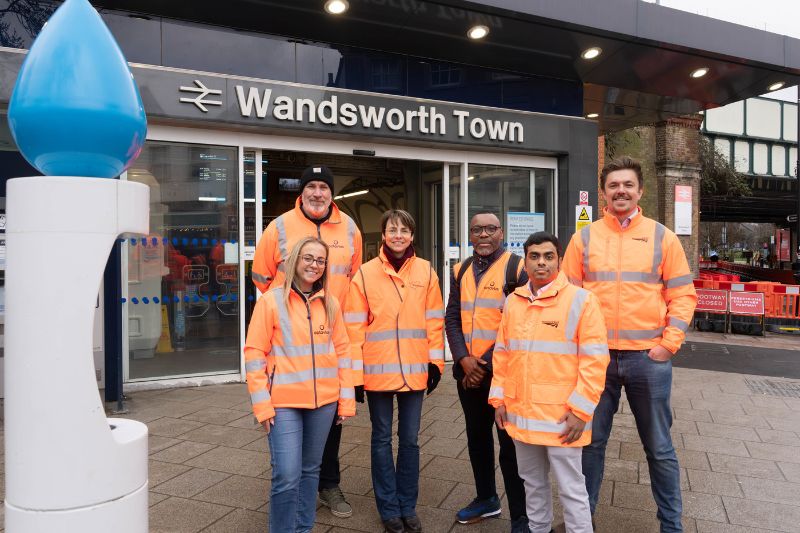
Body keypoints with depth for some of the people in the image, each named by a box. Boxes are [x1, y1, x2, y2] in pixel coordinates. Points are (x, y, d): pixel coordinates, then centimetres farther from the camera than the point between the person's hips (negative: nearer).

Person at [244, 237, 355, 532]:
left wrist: (346, 400, 6)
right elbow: (254, 354, -6)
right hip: (284, 403, -4)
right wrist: (262, 404, -10)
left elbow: (342, 351, 9)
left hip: (324, 402, 4)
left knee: (310, 470, 16)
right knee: (287, 476, -5)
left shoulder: (330, 303, 5)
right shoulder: (271, 300, -6)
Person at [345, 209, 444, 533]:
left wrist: (435, 362, 4)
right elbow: (354, 326, -2)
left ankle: (408, 506, 28)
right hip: (378, 371, -1)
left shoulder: (426, 272, 3)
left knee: (410, 439, 13)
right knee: (382, 440, 10)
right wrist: (354, 370, -3)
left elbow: (434, 321, 6)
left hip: (415, 370, 2)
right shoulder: (365, 274, -3)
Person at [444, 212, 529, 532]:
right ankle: (486, 498, 35)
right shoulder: (461, 271, 10)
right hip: (467, 371, 6)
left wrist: (486, 363, -13)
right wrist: (464, 358, -8)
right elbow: (452, 319, 7)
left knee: (510, 442, 1)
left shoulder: (516, 268, -6)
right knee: (477, 436, 17)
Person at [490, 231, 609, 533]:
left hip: (561, 417, -5)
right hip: (521, 413, 5)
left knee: (571, 489, 6)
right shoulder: (513, 301, 7)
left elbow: (595, 360, -11)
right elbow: (502, 354, 13)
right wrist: (499, 399, 10)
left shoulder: (581, 300, -9)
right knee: (533, 483, 20)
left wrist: (580, 410, -14)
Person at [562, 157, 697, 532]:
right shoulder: (584, 238, 4)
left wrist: (669, 343, -6)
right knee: (591, 442, 12)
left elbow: (682, 294, 2)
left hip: (648, 358, 0)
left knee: (658, 447, 12)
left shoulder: (661, 237, 3)